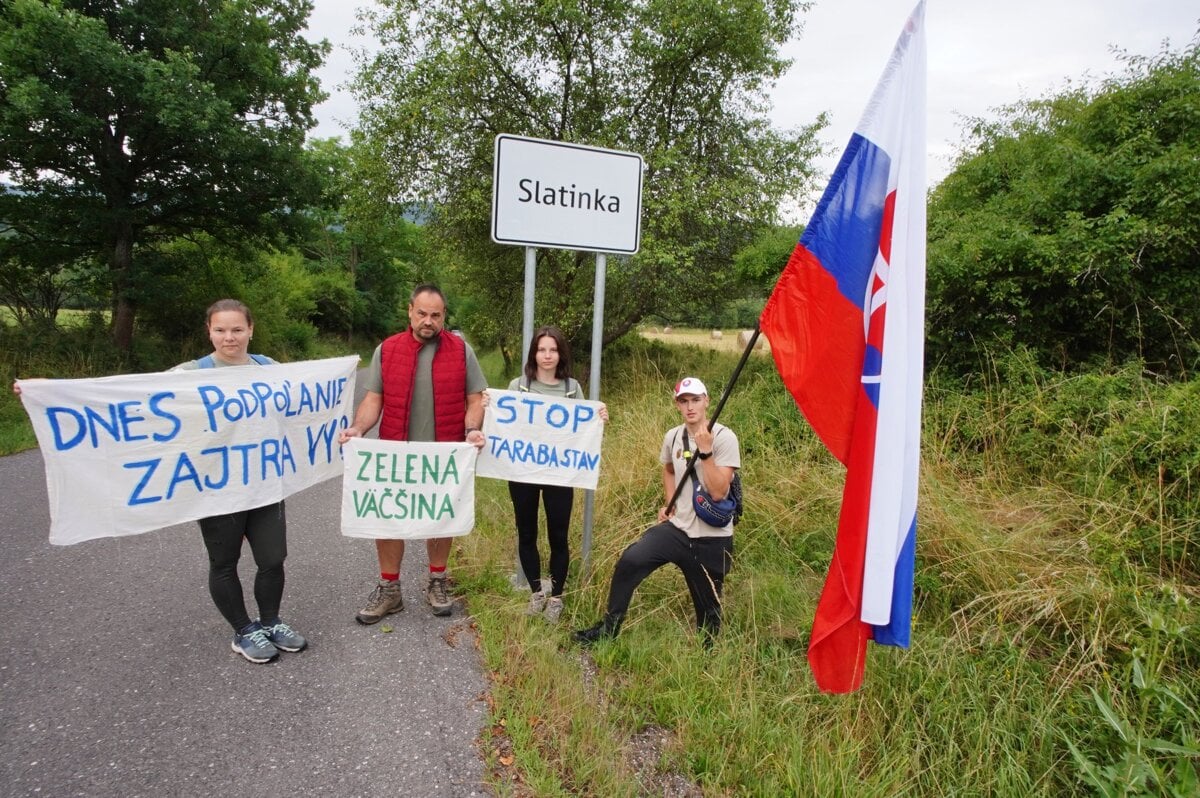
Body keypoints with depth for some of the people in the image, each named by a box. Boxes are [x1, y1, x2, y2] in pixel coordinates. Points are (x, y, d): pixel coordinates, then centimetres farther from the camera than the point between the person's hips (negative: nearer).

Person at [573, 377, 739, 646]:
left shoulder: (724, 437, -14)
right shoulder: (672, 436, 3)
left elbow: (718, 492, -22)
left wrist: (705, 451, -28)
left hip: (712, 538, -4)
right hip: (677, 527, 4)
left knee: (708, 606, 9)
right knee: (630, 560, -16)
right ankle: (608, 628, -1)